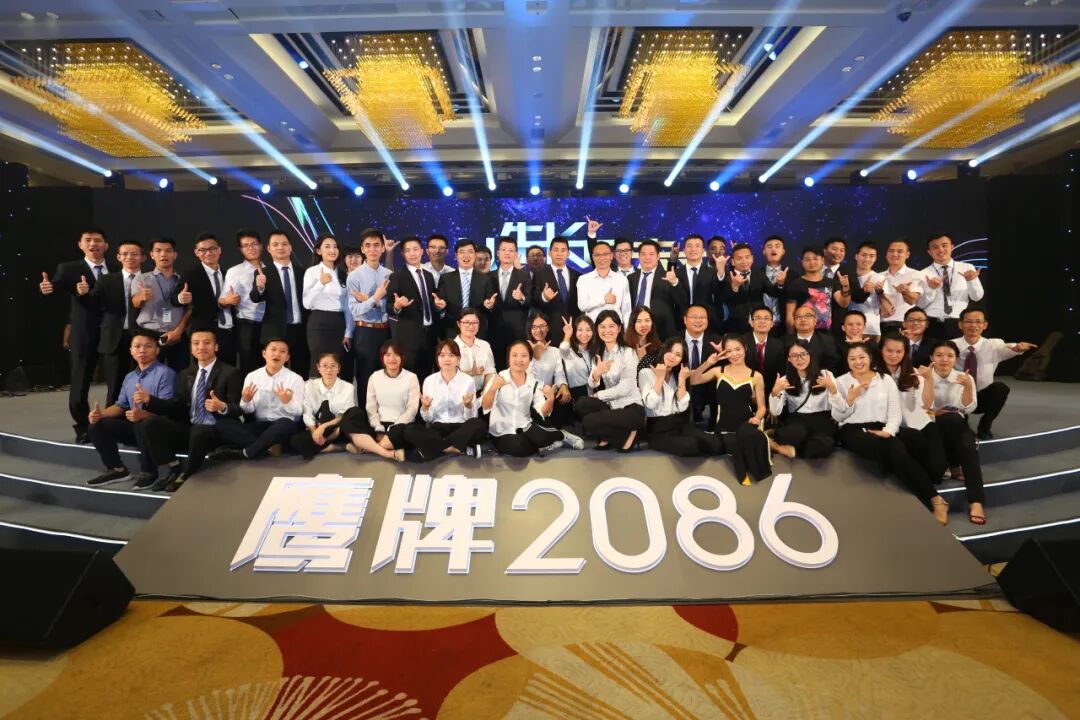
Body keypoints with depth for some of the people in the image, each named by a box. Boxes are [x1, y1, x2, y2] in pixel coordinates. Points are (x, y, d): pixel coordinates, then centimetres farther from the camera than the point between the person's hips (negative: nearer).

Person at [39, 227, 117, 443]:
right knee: (80, 383, 6)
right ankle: (83, 428, 19)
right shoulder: (69, 269, 1)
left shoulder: (117, 269, 9)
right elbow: (58, 286, -18)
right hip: (84, 335, -2)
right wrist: (48, 288, -38)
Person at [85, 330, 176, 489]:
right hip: (134, 426, 8)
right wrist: (100, 414, -2)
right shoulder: (129, 377, 16)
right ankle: (117, 469, 6)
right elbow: (121, 405, 18)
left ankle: (148, 472, -13)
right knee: (97, 426, -7)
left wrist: (143, 415, -36)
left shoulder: (165, 373, -11)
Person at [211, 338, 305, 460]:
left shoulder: (295, 378, 0)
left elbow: (298, 412, -5)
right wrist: (245, 401, -13)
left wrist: (286, 402, -25)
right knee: (222, 424, -18)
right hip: (259, 425, 4)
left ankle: (244, 453, -26)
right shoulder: (252, 376, 8)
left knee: (286, 424, -38)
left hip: (282, 426, -3)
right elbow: (248, 411, 9)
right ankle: (268, 446, -28)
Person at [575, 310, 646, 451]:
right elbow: (593, 386, -2)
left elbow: (625, 388, -17)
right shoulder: (598, 353, 8)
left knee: (589, 422, -23)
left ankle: (626, 435, 1)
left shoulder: (628, 352, -10)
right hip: (611, 405, 6)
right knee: (581, 404, -19)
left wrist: (598, 395, -6)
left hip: (631, 408, -6)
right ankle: (608, 436, 1)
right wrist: (596, 375, -24)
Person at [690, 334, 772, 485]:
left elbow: (761, 406, 8)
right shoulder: (719, 371, 11)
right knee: (736, 447, -34)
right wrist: (707, 363, -12)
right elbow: (693, 381, 0)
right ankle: (745, 475, -4)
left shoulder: (756, 376, 9)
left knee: (746, 433, -37)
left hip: (745, 424, 0)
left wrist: (757, 418, -13)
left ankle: (756, 473, -13)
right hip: (725, 426, 0)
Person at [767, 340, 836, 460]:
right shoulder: (785, 380, 9)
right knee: (798, 433, -39)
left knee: (824, 445, -34)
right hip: (797, 421, -1)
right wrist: (775, 391, -20)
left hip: (821, 421, 1)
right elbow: (775, 412, -3)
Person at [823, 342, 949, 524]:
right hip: (853, 430, -2)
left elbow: (895, 412, 6)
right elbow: (838, 416, 2)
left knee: (899, 452, -32)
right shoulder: (840, 382, 8)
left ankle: (935, 499, -24)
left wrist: (887, 431, -12)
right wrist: (851, 396, -13)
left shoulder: (886, 379, 12)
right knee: (885, 448, -32)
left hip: (881, 430, 2)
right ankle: (928, 500, -22)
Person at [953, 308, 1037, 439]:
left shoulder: (993, 345, -10)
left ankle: (984, 428, -5)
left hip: (982, 398, 1)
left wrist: (1018, 347, -56)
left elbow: (1006, 348, -32)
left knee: (1000, 387, -30)